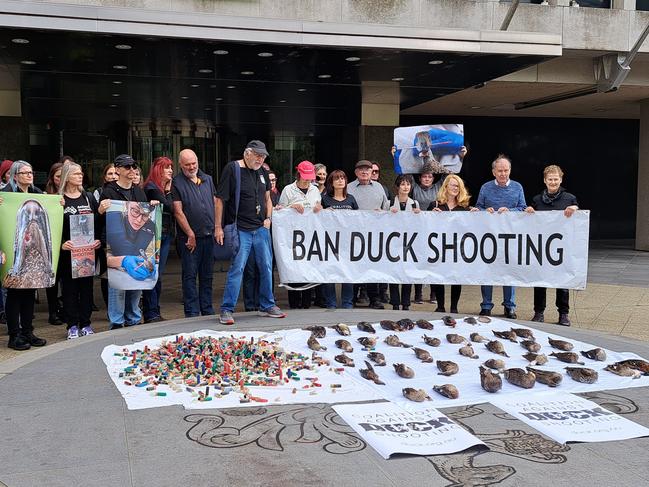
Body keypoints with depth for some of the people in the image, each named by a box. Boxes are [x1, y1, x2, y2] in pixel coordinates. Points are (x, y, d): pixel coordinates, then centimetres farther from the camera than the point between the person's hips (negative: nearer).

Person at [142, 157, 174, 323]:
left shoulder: (166, 187, 18)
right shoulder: (151, 187, -7)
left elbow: (171, 208, 10)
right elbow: (168, 207, -14)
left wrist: (168, 191, 4)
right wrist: (168, 192, -2)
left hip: (166, 234, 8)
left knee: (158, 275, 11)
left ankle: (155, 313, 16)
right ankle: (150, 314, -3)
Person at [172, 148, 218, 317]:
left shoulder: (207, 179, 12)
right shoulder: (176, 182, -4)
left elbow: (215, 204, 15)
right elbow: (178, 212, -9)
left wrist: (216, 227, 5)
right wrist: (190, 234, -12)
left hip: (209, 235, 5)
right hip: (189, 237, -5)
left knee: (207, 275, 11)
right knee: (190, 275, -1)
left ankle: (207, 311, 19)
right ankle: (192, 313, 3)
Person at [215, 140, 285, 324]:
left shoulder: (262, 172, 11)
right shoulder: (232, 169, -8)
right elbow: (220, 199, -9)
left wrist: (268, 218, 8)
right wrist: (218, 227, -12)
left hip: (261, 229, 6)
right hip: (240, 230, -6)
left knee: (266, 267, 9)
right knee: (237, 268, -8)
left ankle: (267, 306, 22)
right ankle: (226, 310, 1)